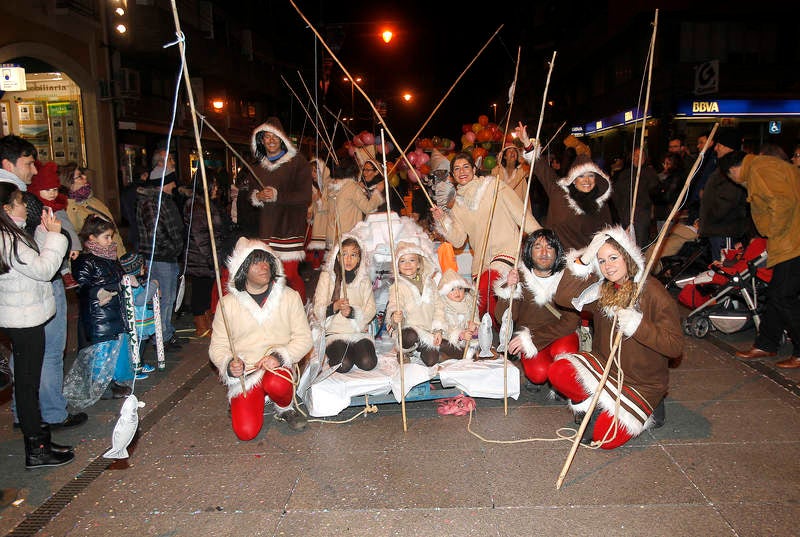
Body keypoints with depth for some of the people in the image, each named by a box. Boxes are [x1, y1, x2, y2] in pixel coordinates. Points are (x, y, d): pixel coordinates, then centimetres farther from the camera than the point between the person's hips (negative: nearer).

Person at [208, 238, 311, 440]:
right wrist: (229, 365, -17)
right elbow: (217, 346, 4)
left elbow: (303, 338, 0)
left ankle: (285, 409, 0)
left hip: (278, 368, -1)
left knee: (276, 385, -37)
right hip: (243, 375, 1)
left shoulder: (289, 297, 2)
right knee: (246, 432, -15)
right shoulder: (228, 303, 2)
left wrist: (280, 356, -17)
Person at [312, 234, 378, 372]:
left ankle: (353, 351, 4)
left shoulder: (364, 279, 10)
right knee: (343, 365, -27)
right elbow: (318, 311, -5)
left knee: (368, 363, -24)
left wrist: (352, 311, -21)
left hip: (360, 332, 2)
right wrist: (334, 306, -26)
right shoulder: (327, 277, 4)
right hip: (334, 333, -2)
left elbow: (370, 310, -1)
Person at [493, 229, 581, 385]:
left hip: (561, 337, 0)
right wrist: (509, 289, -27)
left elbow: (571, 321, -16)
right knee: (538, 373, -27)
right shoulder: (519, 277, -5)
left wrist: (531, 338, -23)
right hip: (531, 343, 0)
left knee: (562, 351, -33)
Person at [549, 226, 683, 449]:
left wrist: (637, 324, -30)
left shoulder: (654, 293, -17)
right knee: (558, 372, -21)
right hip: (605, 366, 5)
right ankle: (601, 404, 3)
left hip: (642, 382, -4)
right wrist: (583, 261, -22)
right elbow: (562, 298, -15)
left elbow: (676, 346, -18)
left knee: (605, 436, -16)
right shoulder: (600, 289, -1)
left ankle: (646, 410, 12)